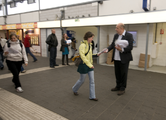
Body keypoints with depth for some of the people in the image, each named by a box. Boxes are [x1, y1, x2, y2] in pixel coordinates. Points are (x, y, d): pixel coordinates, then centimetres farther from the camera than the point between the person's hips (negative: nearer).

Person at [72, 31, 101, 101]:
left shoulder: (89, 45, 9)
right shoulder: (82, 45, -17)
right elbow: (83, 56, -24)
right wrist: (89, 65, -26)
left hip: (90, 65, 7)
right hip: (84, 65, -7)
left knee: (92, 80, 5)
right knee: (82, 80, 9)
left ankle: (92, 96, 15)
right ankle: (74, 89, 38)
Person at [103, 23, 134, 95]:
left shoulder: (129, 35, -10)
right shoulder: (116, 35, 9)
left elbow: (130, 47, -15)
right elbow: (112, 44, 9)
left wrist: (122, 49, -29)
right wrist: (107, 49, -9)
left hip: (124, 59, -6)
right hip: (116, 59, 6)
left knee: (123, 74, 6)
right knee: (117, 73, 17)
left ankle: (122, 88, 20)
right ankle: (118, 86, 34)